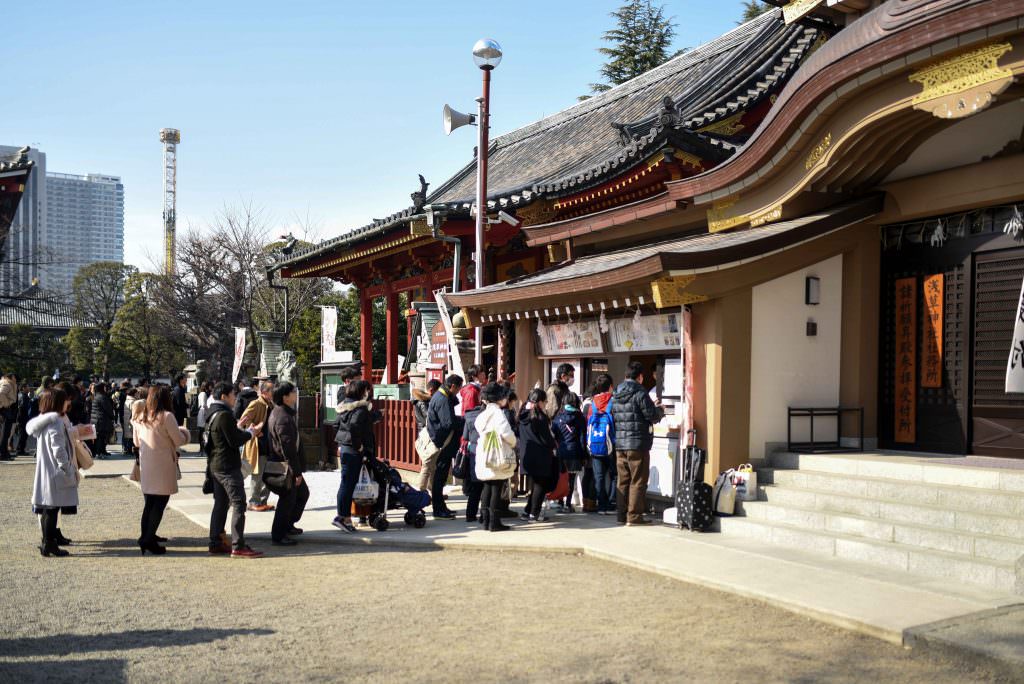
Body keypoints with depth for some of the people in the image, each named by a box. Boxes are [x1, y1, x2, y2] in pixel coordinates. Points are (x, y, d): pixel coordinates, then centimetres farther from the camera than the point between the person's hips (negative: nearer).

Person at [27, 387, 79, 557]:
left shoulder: (43, 421, 13)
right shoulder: (55, 422, -17)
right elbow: (59, 450, -21)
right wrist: (69, 471, -14)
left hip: (45, 472, 9)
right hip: (55, 473, -9)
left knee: (49, 508, 16)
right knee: (52, 508, -5)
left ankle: (53, 535, 27)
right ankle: (49, 544, -2)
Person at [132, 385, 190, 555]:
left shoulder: (140, 417, 6)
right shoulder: (167, 416, -13)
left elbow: (136, 442, 16)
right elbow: (179, 441, -8)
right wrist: (183, 433, 12)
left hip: (145, 467, 6)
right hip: (163, 466, -6)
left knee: (149, 503, 15)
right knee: (159, 504, -1)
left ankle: (146, 537, 20)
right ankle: (148, 540, -6)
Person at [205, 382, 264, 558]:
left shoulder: (213, 414, 15)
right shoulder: (224, 415, -17)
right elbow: (235, 441, -19)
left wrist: (245, 431, 10)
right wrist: (251, 433, -4)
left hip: (216, 466, 10)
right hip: (228, 467, -10)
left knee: (220, 504, 15)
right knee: (238, 504, -8)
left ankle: (215, 543, 19)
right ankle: (238, 547, -10)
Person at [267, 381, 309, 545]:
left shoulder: (278, 412, 11)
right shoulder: (284, 418, -24)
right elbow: (288, 448, -25)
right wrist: (296, 472, -20)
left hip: (286, 465, 11)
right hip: (285, 466, -11)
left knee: (302, 493, 21)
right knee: (287, 500, 0)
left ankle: (288, 525, 33)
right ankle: (278, 536, 11)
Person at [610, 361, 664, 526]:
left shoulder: (615, 395, 10)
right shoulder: (640, 393, -12)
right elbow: (653, 417, -12)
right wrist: (659, 408, 10)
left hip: (619, 444, 7)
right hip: (638, 444, -6)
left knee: (623, 481, 13)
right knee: (638, 481, 1)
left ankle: (622, 514, 16)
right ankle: (634, 516, 2)